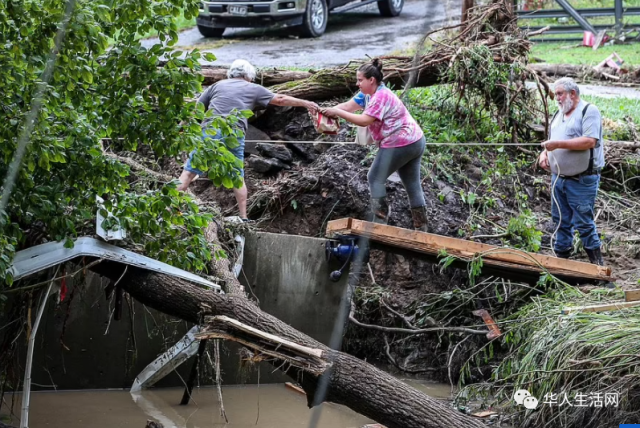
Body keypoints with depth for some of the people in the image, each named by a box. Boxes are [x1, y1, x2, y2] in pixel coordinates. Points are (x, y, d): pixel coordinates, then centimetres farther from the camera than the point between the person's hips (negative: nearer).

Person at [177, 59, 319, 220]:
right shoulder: (253, 89, 16)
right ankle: (243, 217, 12)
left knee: (190, 171, 2)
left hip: (210, 131, 1)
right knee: (238, 177, 12)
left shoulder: (217, 86, 20)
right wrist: (306, 103, 27)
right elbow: (280, 99, 19)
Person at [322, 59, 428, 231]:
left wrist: (337, 113, -25)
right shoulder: (368, 94, 8)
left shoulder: (381, 96, -21)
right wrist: (327, 111, -14)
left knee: (375, 179, -2)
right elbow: (347, 106, 2)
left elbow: (364, 121, -28)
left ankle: (380, 222, -1)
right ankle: (421, 229, 17)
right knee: (413, 185, 12)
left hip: (400, 145, -10)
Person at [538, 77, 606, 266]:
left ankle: (597, 263, 6)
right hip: (558, 178, 8)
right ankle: (561, 256, 23)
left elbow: (590, 141, -22)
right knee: (560, 221, 13)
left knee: (583, 223, -5)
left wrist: (558, 144, -24)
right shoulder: (559, 115, 16)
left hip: (582, 181, -8)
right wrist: (545, 153, 2)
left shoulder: (589, 111, -9)